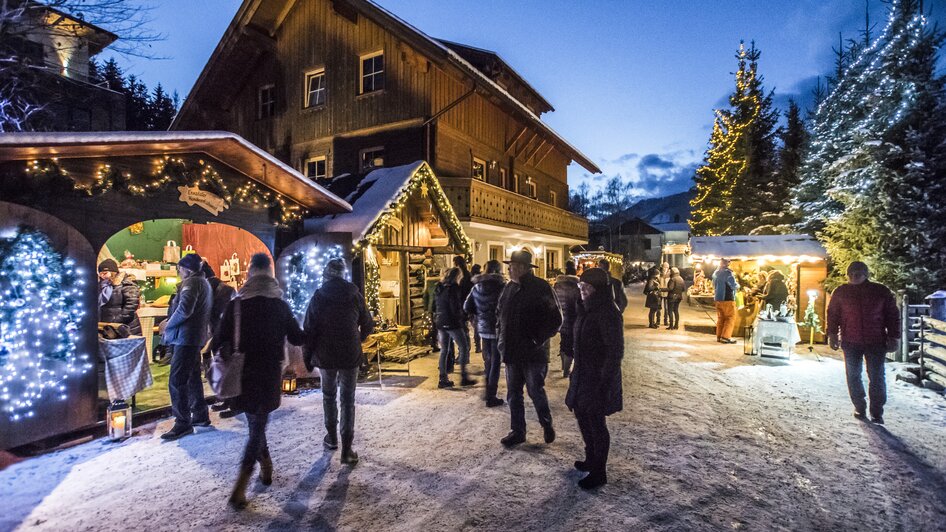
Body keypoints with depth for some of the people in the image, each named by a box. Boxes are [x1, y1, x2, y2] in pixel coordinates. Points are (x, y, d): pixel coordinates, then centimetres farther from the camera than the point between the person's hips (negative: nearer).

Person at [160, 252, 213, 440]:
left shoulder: (191, 282, -12)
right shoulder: (204, 282, 19)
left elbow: (184, 309, -25)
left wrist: (168, 324, -10)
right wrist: (170, 322, 13)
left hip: (187, 337, -10)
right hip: (196, 336, 10)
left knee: (177, 381, -7)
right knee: (193, 378, 17)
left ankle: (183, 423, -4)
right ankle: (200, 415, 25)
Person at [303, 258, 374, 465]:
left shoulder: (318, 298, -5)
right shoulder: (355, 296, -2)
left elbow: (309, 331, -6)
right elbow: (368, 326, 5)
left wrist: (308, 358, 4)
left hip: (325, 356, 0)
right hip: (350, 355, 0)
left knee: (329, 396, 21)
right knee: (348, 400, 5)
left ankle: (332, 438, 31)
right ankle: (347, 449, 3)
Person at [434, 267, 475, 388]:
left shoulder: (440, 288, 12)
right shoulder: (453, 288, -13)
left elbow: (438, 306, 14)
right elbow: (455, 307, -15)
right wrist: (461, 318, -4)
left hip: (441, 322, 8)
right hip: (452, 323, -8)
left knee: (444, 350, 10)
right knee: (464, 348, 2)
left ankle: (443, 379, 11)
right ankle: (463, 377, 3)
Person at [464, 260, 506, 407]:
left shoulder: (477, 286, 5)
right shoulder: (500, 286, -14)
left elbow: (467, 307, 7)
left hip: (483, 328, 6)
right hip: (497, 328, -6)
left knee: (488, 360, 20)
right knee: (496, 362, 3)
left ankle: (489, 391, 30)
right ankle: (491, 397, 7)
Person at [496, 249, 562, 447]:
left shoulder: (541, 288, -13)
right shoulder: (509, 287, 7)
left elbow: (556, 319, -12)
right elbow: (501, 314, 19)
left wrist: (538, 340, -15)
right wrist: (501, 337, 10)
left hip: (533, 352, -6)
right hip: (512, 351, 6)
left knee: (536, 391, 7)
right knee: (513, 394, 13)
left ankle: (547, 425, 33)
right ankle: (517, 431, 29)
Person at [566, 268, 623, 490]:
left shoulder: (607, 313, -20)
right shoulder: (587, 310, 8)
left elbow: (615, 351, -20)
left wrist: (604, 383, -20)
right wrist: (576, 372, 17)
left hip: (598, 379, -9)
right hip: (583, 375, 9)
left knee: (596, 423, 3)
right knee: (582, 415, 19)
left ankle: (599, 472, 21)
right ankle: (591, 459, 38)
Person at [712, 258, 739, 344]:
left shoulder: (715, 273, 11)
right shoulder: (727, 272, -14)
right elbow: (734, 285, -14)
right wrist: (738, 285, 6)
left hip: (718, 298, 8)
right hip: (727, 299, -8)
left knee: (720, 318, 12)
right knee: (731, 317, -1)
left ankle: (719, 336, 13)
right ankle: (725, 337, -6)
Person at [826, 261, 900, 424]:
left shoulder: (882, 291, 1)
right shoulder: (841, 292, 2)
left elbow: (892, 315, 5)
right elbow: (832, 314, 7)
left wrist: (893, 337, 2)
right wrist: (832, 334, 2)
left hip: (876, 342, -1)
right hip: (850, 342, 1)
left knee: (876, 378, 2)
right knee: (853, 377, 7)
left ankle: (876, 413, 13)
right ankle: (859, 407, 21)